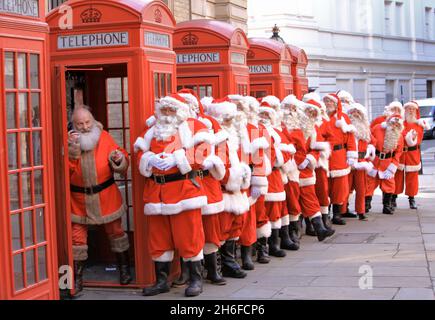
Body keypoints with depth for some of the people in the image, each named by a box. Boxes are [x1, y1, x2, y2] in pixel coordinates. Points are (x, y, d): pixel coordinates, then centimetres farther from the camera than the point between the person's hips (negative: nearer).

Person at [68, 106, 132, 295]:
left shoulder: (104, 137, -7)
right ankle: (77, 279, 11)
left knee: (115, 231, 15)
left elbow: (122, 166, -4)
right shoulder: (69, 141, -8)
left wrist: (119, 160, -26)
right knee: (77, 238, -1)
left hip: (106, 196, 1)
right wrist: (72, 151, -30)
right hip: (79, 200, 0)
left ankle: (124, 269, 34)